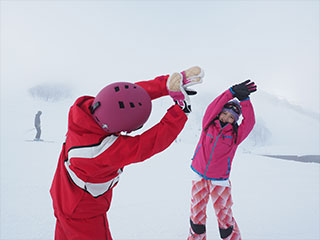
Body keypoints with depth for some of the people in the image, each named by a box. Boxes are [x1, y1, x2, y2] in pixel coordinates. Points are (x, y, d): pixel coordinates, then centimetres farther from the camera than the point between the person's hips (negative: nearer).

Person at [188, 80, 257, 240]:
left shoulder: (235, 135, -5)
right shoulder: (208, 125, -4)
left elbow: (249, 122, -19)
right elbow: (213, 108, -18)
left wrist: (244, 99, -29)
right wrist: (232, 92, -28)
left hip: (219, 180, -1)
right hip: (199, 176, 1)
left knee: (224, 215, 6)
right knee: (197, 212, 12)